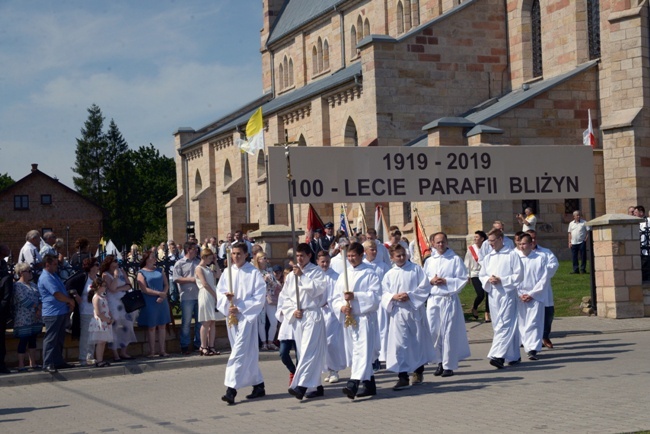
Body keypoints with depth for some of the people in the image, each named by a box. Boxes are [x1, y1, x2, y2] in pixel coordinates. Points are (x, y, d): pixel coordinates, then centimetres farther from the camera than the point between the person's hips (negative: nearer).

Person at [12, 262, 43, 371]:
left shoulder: (32, 284, 15)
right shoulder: (18, 285, -8)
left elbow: (39, 297, 9)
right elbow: (23, 300, -17)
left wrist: (39, 309, -8)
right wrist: (36, 307, -13)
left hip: (35, 318, 7)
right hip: (24, 319, -7)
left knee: (33, 340, 11)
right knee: (23, 341, -4)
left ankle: (33, 363, 17)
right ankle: (21, 365, 1)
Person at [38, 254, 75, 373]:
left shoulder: (54, 275, 17)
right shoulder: (46, 278, -16)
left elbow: (63, 291, 21)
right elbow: (57, 295, -21)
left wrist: (70, 302, 5)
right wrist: (70, 301, -6)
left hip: (61, 312, 10)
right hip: (52, 313, -10)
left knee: (59, 339, 15)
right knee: (51, 339, -8)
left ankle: (58, 361, 22)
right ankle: (47, 364, -7)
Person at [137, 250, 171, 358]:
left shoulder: (159, 270, 13)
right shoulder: (141, 272, -2)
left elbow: (166, 284, 8)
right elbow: (144, 289, -11)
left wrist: (163, 296, -10)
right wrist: (159, 293, -16)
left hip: (162, 302, 4)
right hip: (150, 303, -4)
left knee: (162, 325, 5)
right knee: (151, 327, 1)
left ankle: (162, 350, 11)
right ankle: (152, 351, 8)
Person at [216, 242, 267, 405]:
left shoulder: (254, 273, -5)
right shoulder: (227, 272, 8)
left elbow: (259, 297, -8)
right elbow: (220, 292, 8)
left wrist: (240, 308, -14)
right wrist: (226, 297, -15)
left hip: (247, 316, -5)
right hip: (231, 316, 5)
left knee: (239, 353, -13)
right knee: (248, 354, 12)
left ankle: (231, 389, -17)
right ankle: (259, 385, 23)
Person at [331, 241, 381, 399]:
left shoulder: (369, 273, -1)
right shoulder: (344, 275, 13)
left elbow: (375, 296, -10)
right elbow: (335, 298, 11)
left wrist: (355, 296, -18)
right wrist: (342, 307, -9)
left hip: (365, 317, -6)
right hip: (348, 318, 6)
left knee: (362, 350, -16)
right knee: (355, 351, 10)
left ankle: (353, 384, -29)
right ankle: (369, 385, 21)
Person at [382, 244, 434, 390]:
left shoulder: (416, 269, 2)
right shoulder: (389, 275, 7)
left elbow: (424, 288, -4)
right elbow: (384, 294, 4)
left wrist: (410, 295, -16)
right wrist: (393, 297, -16)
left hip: (415, 310, 0)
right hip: (398, 312, 1)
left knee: (418, 341, 11)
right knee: (399, 343, -8)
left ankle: (418, 371, 30)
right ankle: (402, 376, -7)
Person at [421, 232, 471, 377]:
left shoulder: (455, 259, 1)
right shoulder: (429, 261, 13)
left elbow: (463, 279, -3)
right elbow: (422, 281, 14)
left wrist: (446, 281, -13)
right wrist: (431, 281, -6)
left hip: (449, 299, -4)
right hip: (433, 299, 4)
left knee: (449, 332, -4)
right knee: (433, 331, 1)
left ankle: (449, 365, 2)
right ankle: (440, 362, 14)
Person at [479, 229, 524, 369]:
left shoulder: (512, 255, -3)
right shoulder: (488, 257, 14)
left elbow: (519, 275, -6)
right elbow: (481, 275, 16)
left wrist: (502, 280, -15)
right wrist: (488, 280, -6)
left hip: (507, 293, -6)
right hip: (493, 294, 6)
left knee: (504, 325, -13)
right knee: (497, 325, 8)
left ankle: (498, 356, -23)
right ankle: (512, 356, 18)